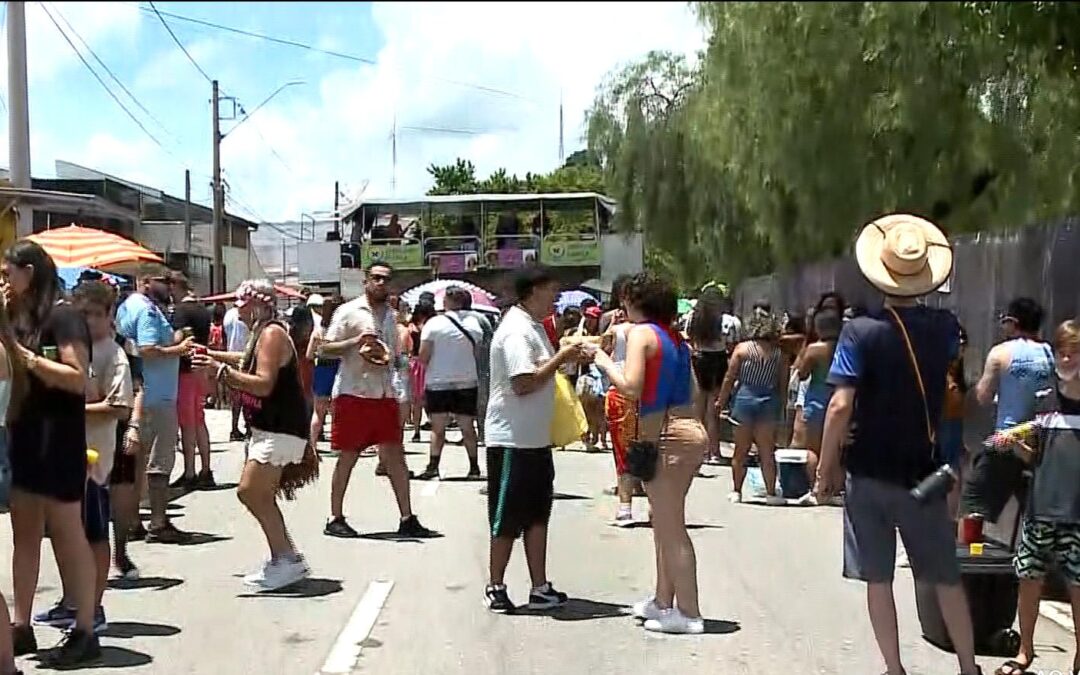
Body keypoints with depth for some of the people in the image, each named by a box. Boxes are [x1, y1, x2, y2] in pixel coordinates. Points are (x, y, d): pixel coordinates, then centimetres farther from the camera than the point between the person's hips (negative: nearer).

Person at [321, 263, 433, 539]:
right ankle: (335, 519, 12)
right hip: (353, 392, -5)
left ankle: (407, 519, 5)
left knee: (395, 454, 2)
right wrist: (356, 342, -19)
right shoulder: (348, 311, -2)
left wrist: (386, 358, 1)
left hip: (384, 394, 5)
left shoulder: (390, 316, 17)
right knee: (347, 456, 1)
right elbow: (324, 349, -5)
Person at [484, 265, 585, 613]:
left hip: (535, 438, 10)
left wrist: (566, 356, 5)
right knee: (507, 518, 1)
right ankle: (496, 587, 14)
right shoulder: (516, 330, -18)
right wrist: (560, 359, -18)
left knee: (537, 514, 13)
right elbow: (523, 383, -25)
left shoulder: (534, 327, 13)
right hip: (512, 440, -10)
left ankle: (540, 588, 20)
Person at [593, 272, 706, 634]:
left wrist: (605, 362, -5)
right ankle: (663, 601, 28)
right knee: (666, 524, 18)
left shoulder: (641, 333, -8)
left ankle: (688, 613, 0)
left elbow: (630, 387, -19)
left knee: (671, 527, -3)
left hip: (665, 438, -9)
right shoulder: (676, 338, 15)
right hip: (690, 431, 9)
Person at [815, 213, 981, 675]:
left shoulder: (861, 331, -13)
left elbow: (840, 406, -17)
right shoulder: (943, 328, -2)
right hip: (922, 472, 3)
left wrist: (826, 467, -8)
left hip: (869, 472, -3)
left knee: (878, 579, 8)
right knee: (946, 578, 14)